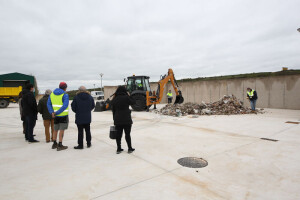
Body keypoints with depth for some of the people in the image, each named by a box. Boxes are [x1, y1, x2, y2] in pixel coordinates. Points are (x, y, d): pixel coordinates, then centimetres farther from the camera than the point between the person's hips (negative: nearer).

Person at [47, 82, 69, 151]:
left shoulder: (52, 93, 7)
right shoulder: (65, 95, -12)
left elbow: (48, 104, 3)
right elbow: (65, 106, -23)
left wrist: (52, 112, -7)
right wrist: (57, 113, -18)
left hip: (56, 115, 6)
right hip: (63, 115, -6)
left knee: (55, 129, 17)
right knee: (62, 130, 0)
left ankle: (54, 144, 27)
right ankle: (60, 145, 2)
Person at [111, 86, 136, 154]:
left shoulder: (114, 99, 5)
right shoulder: (126, 97, -11)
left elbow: (113, 110, 10)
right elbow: (133, 102, 3)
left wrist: (114, 119, 19)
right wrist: (129, 95, 7)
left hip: (117, 120, 4)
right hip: (126, 119, -4)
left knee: (118, 134, 11)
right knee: (127, 134, 6)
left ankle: (119, 149, 18)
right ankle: (130, 148, 15)